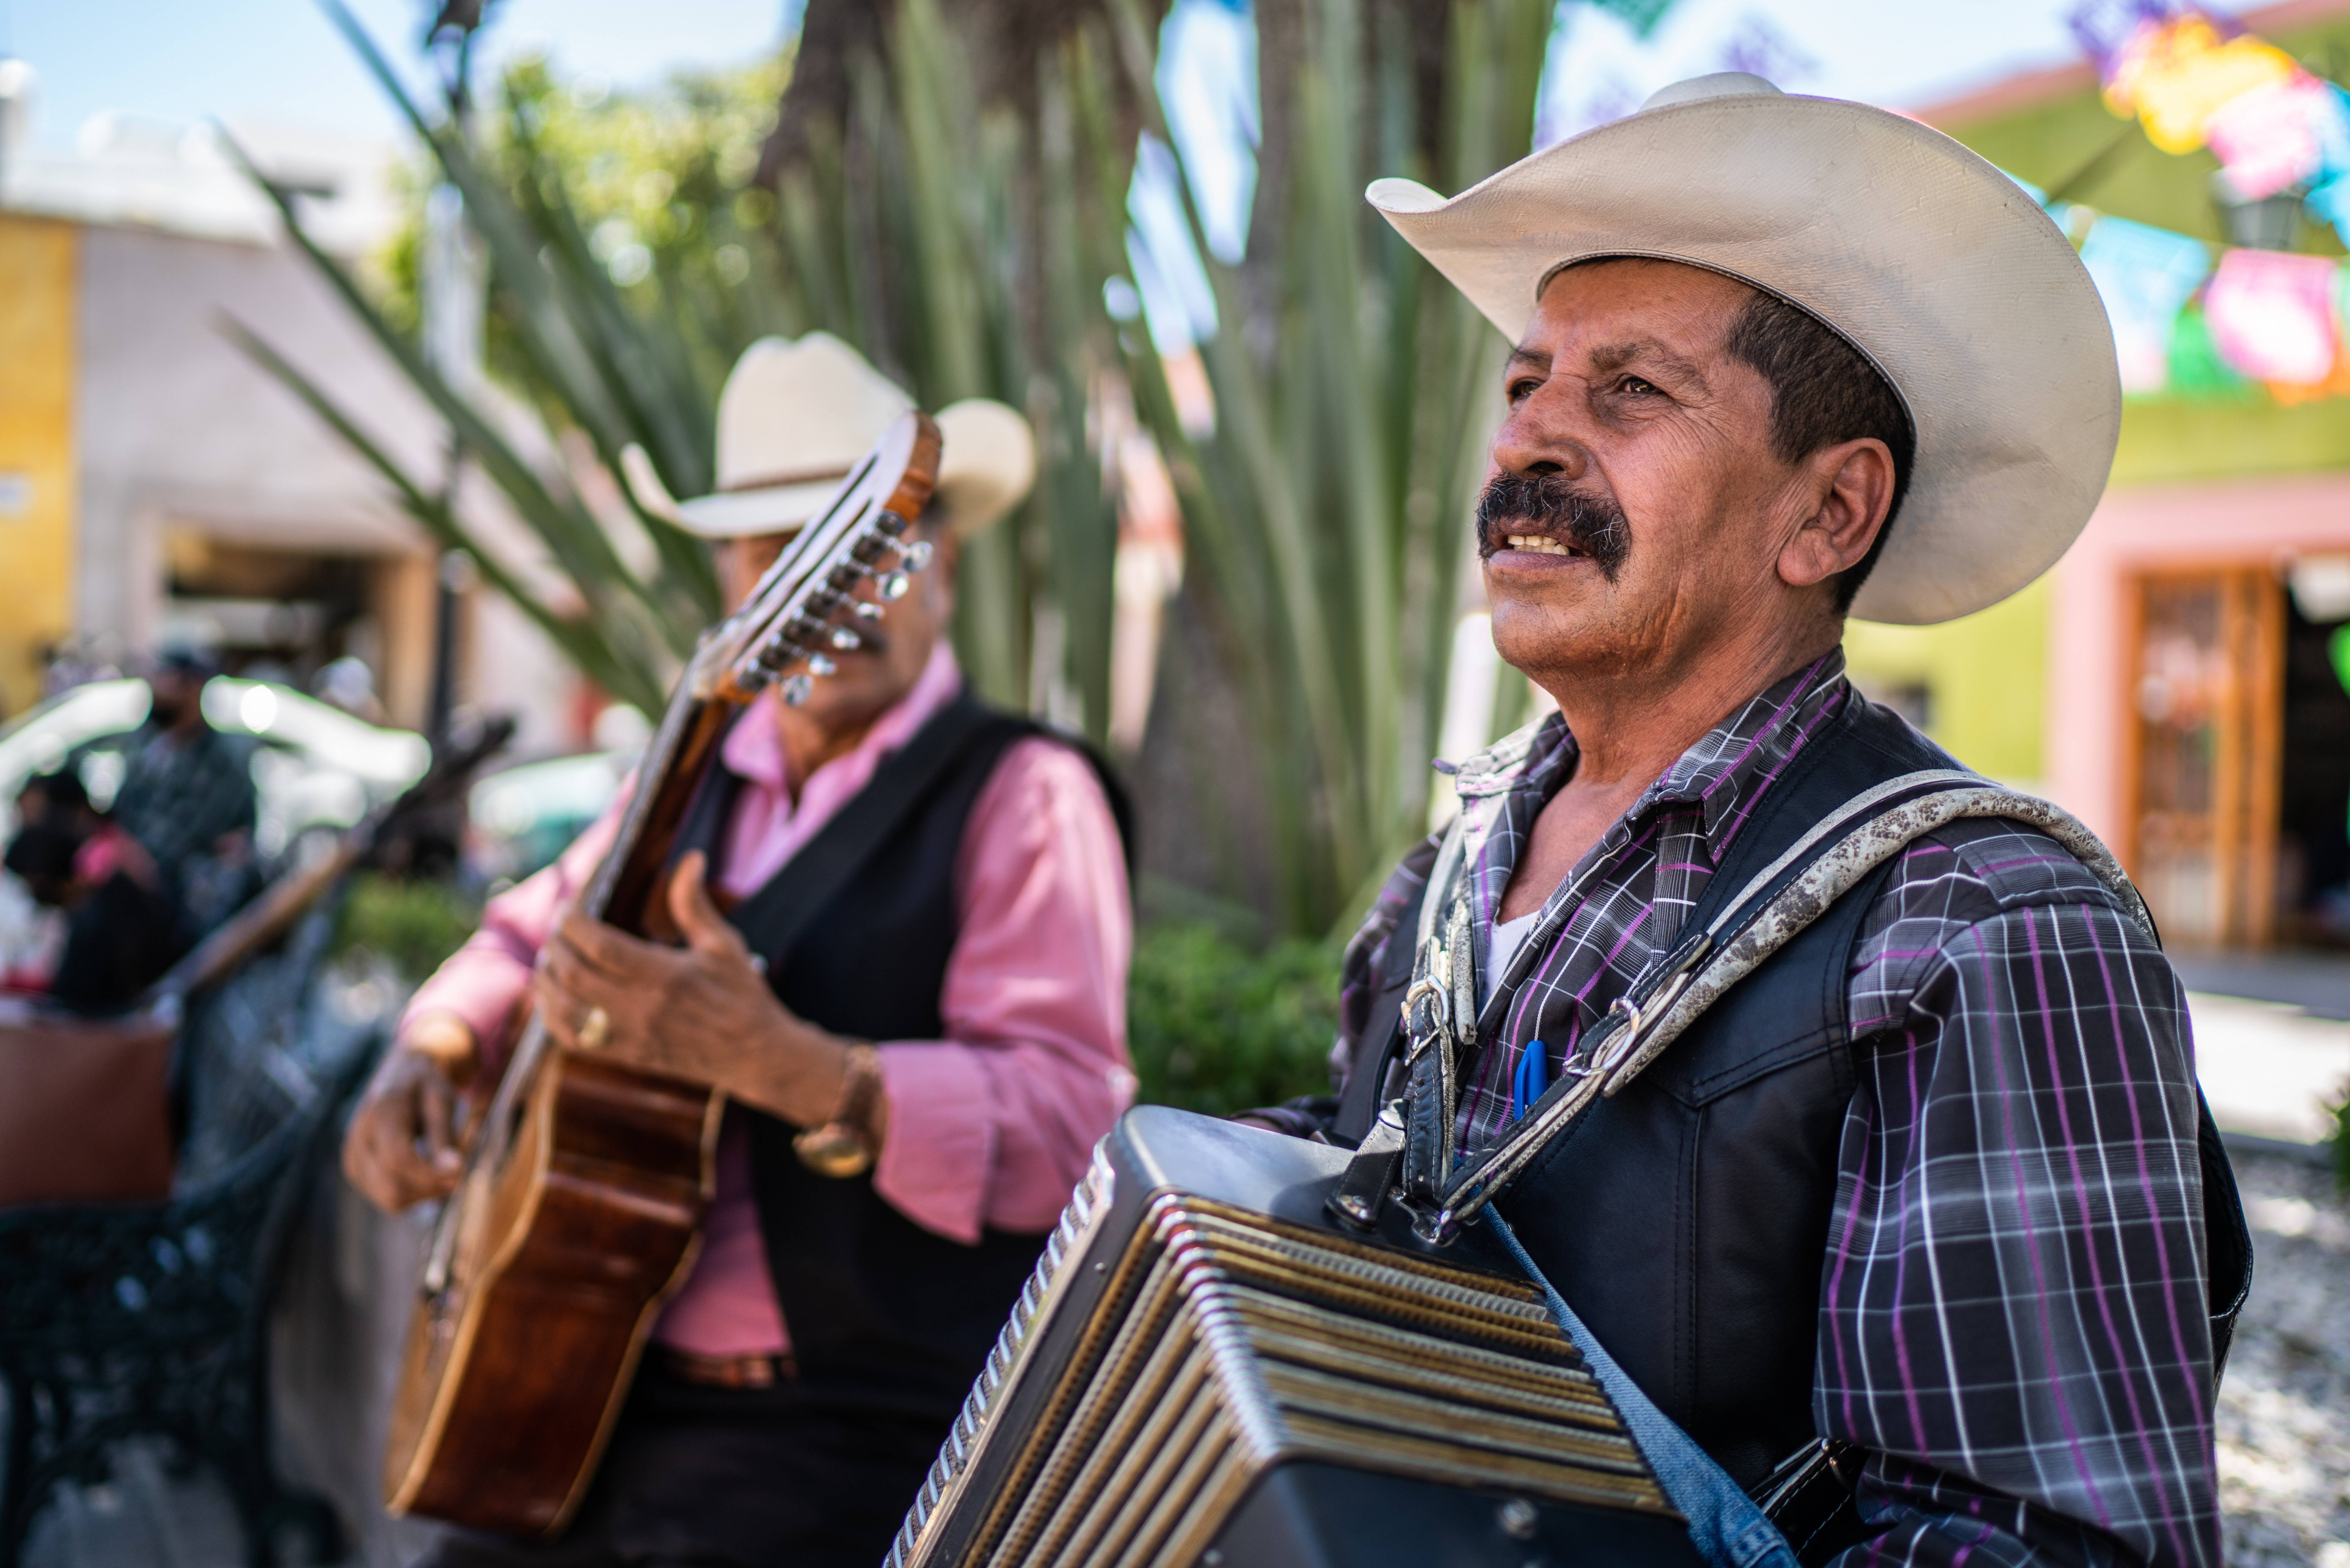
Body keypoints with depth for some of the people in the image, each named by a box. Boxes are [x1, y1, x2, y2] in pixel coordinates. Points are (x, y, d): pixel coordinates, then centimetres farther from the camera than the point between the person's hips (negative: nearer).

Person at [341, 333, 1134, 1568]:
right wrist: (431, 1052, 6)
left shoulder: (1021, 796, -8)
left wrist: (772, 1058, -31)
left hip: (861, 1433, -6)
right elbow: (527, 937, 27)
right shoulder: (696, 781, 13)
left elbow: (1067, 1125, -19)